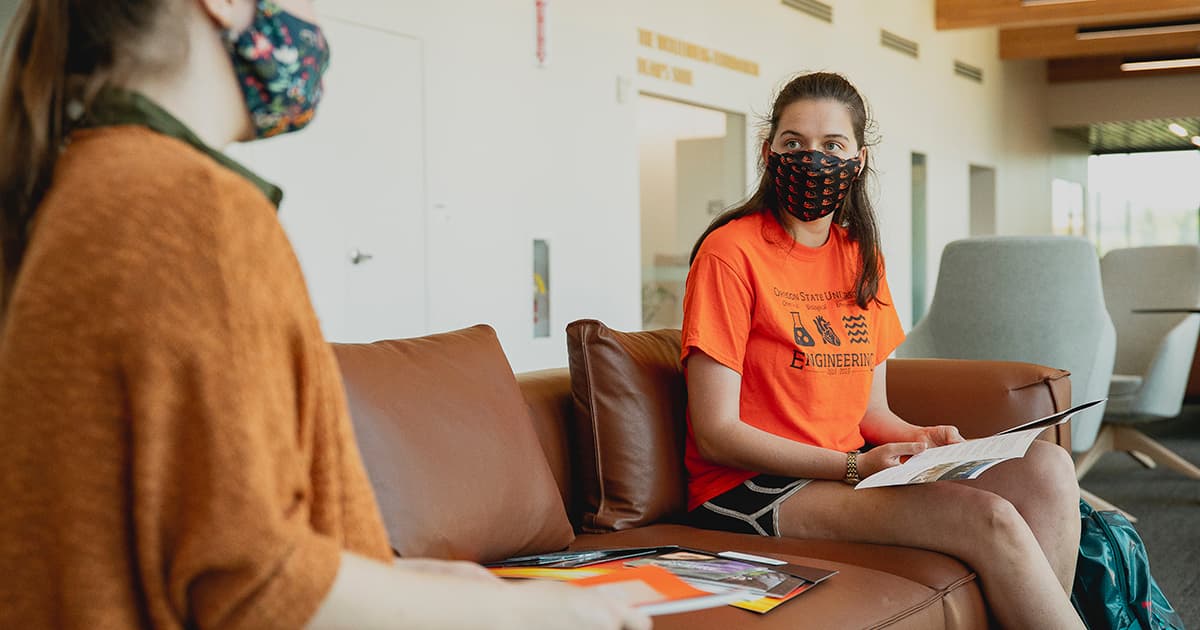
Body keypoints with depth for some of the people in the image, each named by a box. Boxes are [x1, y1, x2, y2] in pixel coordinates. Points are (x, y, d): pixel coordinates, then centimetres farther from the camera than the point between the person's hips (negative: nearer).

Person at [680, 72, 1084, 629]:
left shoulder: (862, 258, 14)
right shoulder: (732, 253, -9)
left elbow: (872, 411, 16)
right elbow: (716, 434, -13)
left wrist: (922, 439, -7)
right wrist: (854, 467, -20)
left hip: (851, 470, 7)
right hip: (750, 489, -7)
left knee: (1048, 469, -12)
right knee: (989, 519, -24)